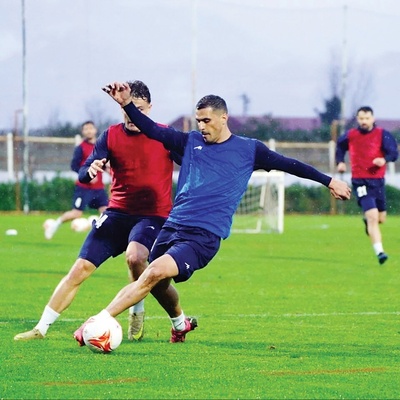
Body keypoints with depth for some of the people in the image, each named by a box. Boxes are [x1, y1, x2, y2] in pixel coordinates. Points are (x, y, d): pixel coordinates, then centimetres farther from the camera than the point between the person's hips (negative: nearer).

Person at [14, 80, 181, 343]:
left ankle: (138, 311, -6)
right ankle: (41, 328, 0)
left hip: (153, 215, -3)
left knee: (135, 257, -33)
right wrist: (91, 170, -26)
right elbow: (83, 175, -3)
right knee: (80, 269, -6)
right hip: (118, 212, 3)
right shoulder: (111, 136, 3)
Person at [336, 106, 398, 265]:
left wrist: (384, 159, -31)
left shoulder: (382, 135, -3)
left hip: (378, 180, 2)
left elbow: (393, 153, -11)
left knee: (380, 218, 14)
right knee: (372, 216, -18)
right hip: (360, 182, -2)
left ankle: (367, 221, 52)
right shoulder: (350, 135, 3)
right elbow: (340, 146, 24)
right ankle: (379, 252, -21)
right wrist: (340, 161, 8)